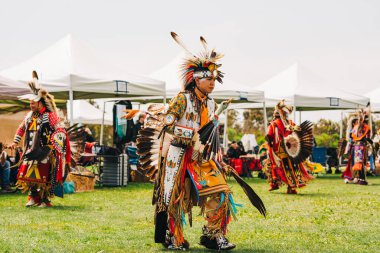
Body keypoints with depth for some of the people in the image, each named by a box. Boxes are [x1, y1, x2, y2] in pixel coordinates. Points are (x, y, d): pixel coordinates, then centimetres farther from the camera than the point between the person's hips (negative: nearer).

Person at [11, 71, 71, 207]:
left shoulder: (50, 116, -9)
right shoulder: (29, 116, 12)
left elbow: (60, 130, -13)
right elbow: (21, 128, 24)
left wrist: (54, 145, -19)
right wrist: (15, 142, 20)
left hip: (44, 152, -6)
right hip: (30, 151, 6)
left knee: (44, 175, -5)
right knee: (27, 173, 3)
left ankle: (45, 200, 5)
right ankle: (33, 198, 14)